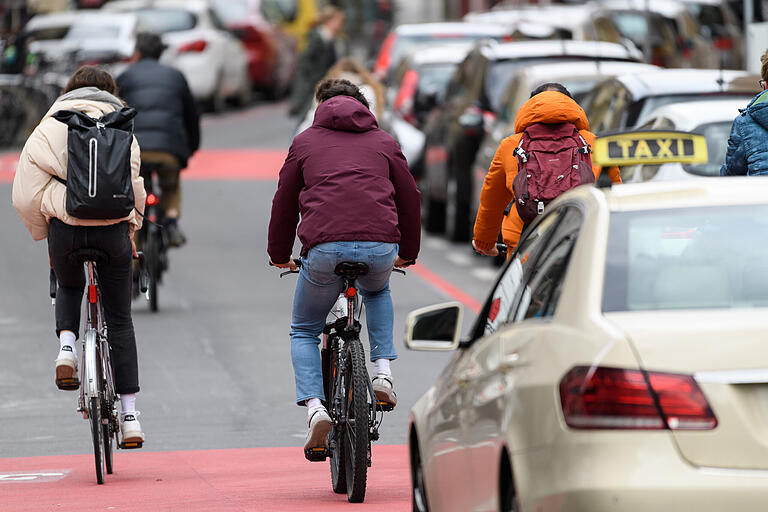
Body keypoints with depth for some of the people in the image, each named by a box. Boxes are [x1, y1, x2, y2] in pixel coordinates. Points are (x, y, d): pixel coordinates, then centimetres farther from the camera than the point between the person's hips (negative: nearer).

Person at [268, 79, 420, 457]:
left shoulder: (306, 141, 20)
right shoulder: (383, 142, 23)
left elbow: (285, 202, 22)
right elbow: (410, 198, 26)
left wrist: (279, 255, 35)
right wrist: (408, 253, 40)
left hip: (325, 247, -2)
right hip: (380, 247, 2)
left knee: (304, 331, 18)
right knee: (377, 292, 38)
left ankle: (314, 407, -5)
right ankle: (382, 369, 17)